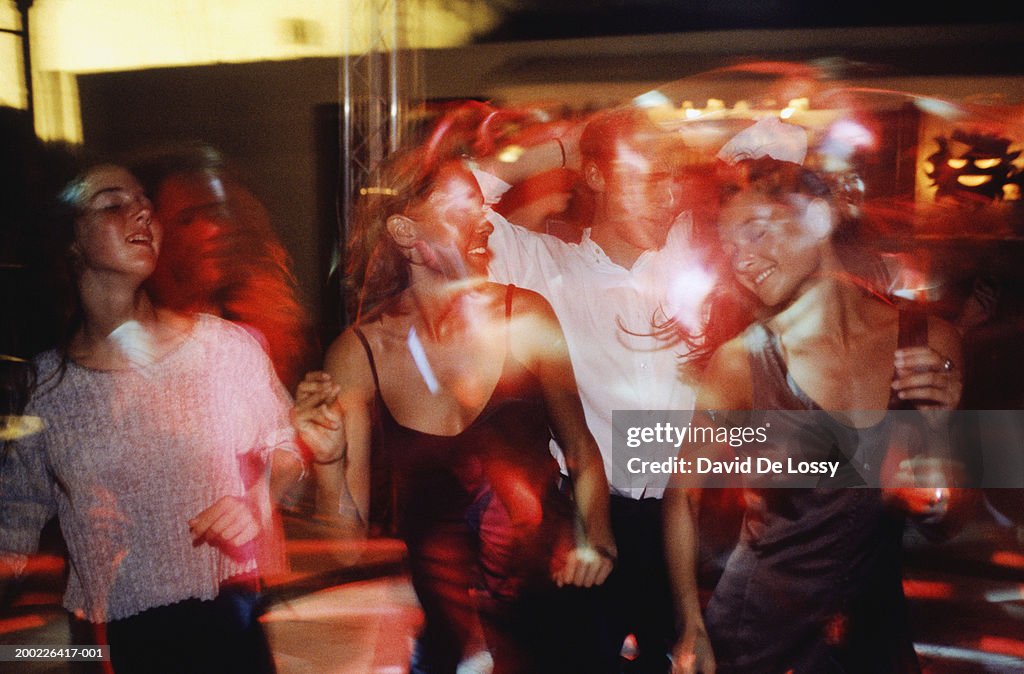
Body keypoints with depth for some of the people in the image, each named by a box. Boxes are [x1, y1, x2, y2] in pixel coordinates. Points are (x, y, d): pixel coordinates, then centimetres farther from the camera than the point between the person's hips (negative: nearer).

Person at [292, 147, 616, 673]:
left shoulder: (525, 318, -11)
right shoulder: (357, 356, -12)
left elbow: (579, 447, 1)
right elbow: (351, 536, -8)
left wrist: (596, 539, -12)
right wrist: (329, 464, -25)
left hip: (549, 581, 1)